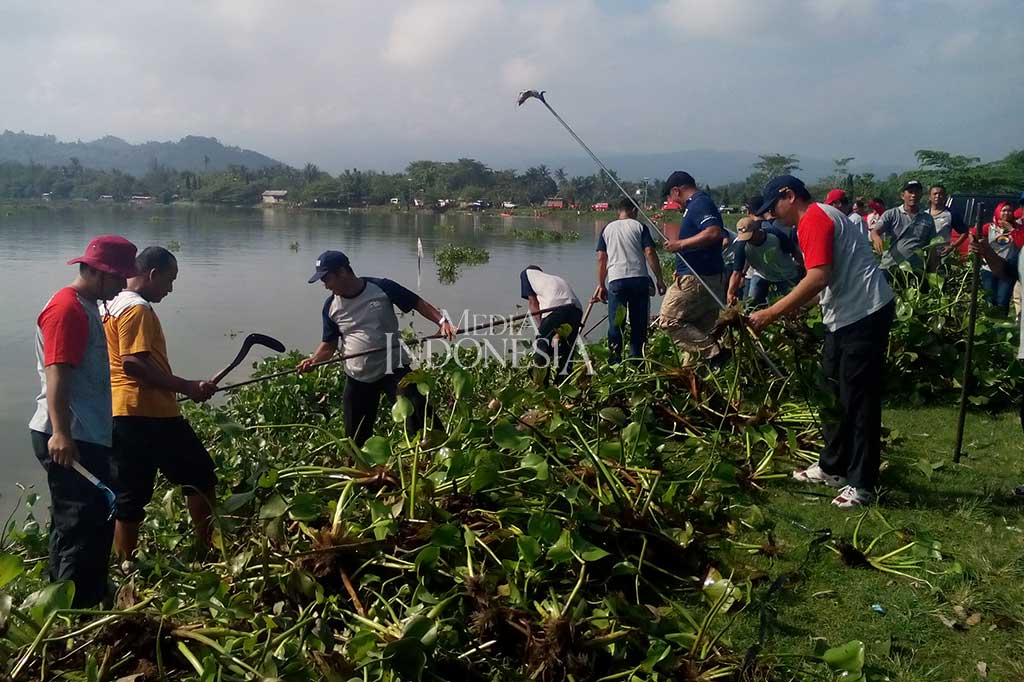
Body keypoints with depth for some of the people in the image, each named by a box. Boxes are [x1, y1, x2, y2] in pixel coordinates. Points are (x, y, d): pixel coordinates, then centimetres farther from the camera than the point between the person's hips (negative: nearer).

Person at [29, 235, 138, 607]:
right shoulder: (67, 309, -13)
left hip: (86, 436, 11)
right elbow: (56, 375, -23)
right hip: (68, 441, -11)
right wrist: (61, 433, -31)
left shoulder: (86, 307, 19)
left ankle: (64, 607, 28)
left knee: (87, 523, 16)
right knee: (85, 527, -9)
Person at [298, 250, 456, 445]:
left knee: (419, 416, -18)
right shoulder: (331, 306, 1)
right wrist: (314, 360, -10)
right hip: (357, 378, 4)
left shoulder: (382, 288, -10)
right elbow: (329, 343, 10)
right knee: (356, 438, 12)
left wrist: (442, 321, -18)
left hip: (393, 369, -4)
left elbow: (418, 303, -3)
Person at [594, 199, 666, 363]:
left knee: (615, 323, 4)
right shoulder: (639, 226, 7)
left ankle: (615, 358, 2)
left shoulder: (607, 229, 14)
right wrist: (659, 279, 1)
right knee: (639, 322, 7)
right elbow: (649, 253, -3)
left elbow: (601, 259, 10)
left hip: (616, 280, 1)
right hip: (639, 278, -1)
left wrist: (601, 285, 15)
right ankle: (636, 357, 8)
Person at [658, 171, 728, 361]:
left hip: (695, 279, -10)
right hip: (711, 279, 10)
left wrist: (680, 244, -23)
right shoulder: (701, 203, 18)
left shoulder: (698, 204, -13)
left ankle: (714, 353, -11)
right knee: (701, 331, 12)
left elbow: (714, 233, -28)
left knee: (669, 320, -5)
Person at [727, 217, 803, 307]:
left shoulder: (776, 235, -31)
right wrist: (731, 293, -45)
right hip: (761, 275, 1)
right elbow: (736, 272, -30)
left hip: (787, 276, -1)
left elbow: (795, 252, -15)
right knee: (751, 304, -10)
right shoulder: (742, 245, -27)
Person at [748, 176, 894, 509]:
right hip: (846, 315, 11)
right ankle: (833, 467, 28)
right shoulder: (817, 217, 18)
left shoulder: (814, 218, -13)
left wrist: (771, 314, -22)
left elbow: (818, 278, -25)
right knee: (833, 391, 17)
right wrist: (792, 310, 9)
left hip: (865, 314, -11)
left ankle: (860, 484, 3)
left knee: (858, 399, -5)